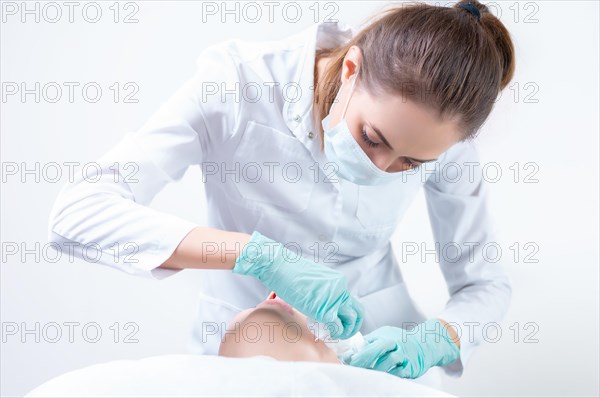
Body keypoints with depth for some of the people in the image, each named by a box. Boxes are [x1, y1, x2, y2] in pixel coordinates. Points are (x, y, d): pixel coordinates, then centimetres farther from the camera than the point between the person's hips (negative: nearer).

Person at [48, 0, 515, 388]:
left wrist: (431, 341, -24)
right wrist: (261, 256, -36)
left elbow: (485, 283, -4)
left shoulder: (437, 127, -15)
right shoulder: (238, 84, -22)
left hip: (374, 349, 1)